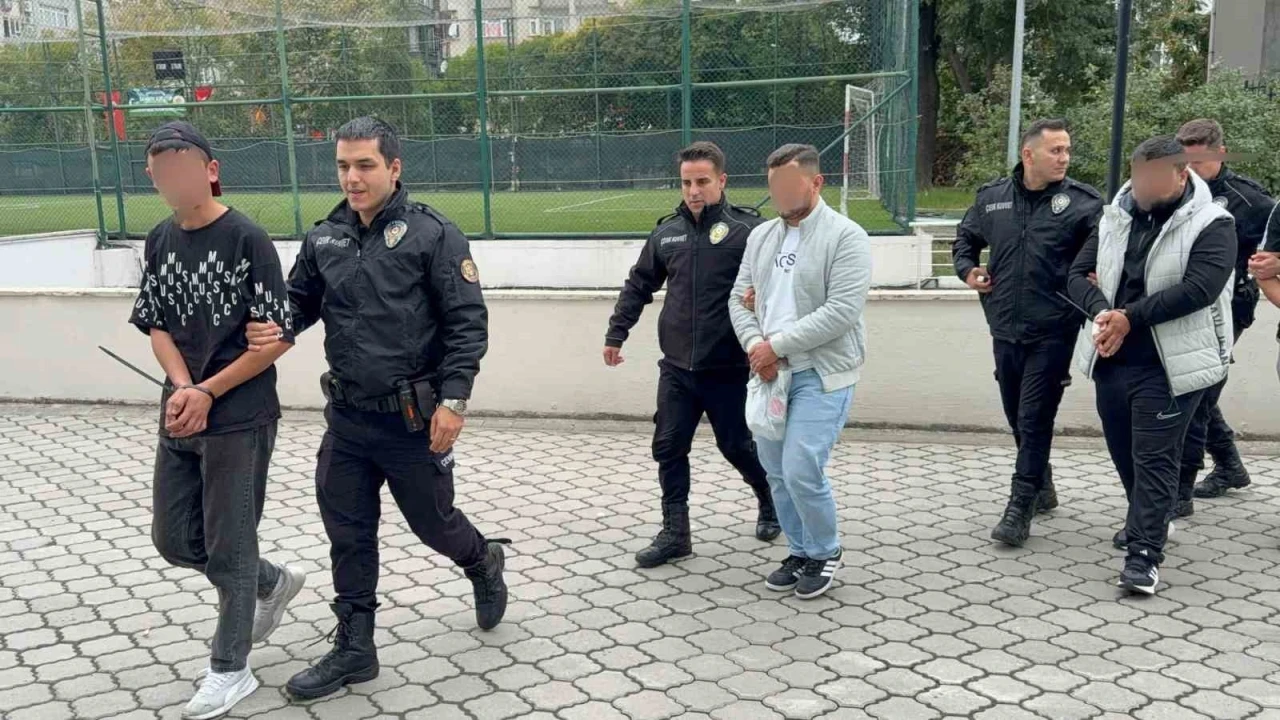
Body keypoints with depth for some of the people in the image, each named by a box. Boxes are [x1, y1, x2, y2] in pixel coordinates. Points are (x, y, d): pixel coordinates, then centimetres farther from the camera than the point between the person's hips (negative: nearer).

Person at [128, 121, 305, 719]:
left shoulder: (246, 239, -13)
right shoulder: (160, 241, 6)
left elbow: (279, 336, -13)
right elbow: (157, 324, 9)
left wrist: (208, 392, -15)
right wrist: (182, 388, -9)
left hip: (240, 418, -7)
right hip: (181, 416, 7)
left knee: (228, 546, 3)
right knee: (173, 538, 14)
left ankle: (230, 669, 21)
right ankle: (274, 582, 38)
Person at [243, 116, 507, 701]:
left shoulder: (432, 234, -11)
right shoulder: (324, 238, 4)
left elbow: (468, 322, -12)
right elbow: (300, 302, 16)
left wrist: (453, 400, -18)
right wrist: (270, 327, -7)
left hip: (413, 419, -5)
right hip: (346, 418, 5)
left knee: (432, 522, 12)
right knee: (348, 535, 10)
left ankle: (484, 565, 45)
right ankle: (354, 648, 24)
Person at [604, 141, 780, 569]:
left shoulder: (747, 229, -10)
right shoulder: (667, 232, 6)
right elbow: (639, 285, 16)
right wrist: (616, 333, 15)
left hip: (728, 370, -4)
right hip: (676, 368, 4)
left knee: (737, 446, 10)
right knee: (669, 448, 5)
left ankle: (771, 504, 37)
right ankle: (675, 533, 18)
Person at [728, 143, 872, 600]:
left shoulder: (845, 236, -10)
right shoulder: (760, 236, 10)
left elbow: (841, 312, -19)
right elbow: (739, 299, 11)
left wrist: (775, 346, -18)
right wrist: (755, 346, -9)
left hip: (822, 374, -6)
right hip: (771, 373, 7)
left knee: (801, 470, -11)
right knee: (776, 471, 11)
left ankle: (826, 553, 13)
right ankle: (800, 551, 30)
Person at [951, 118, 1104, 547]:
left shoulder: (1081, 202, -6)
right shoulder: (992, 197, 6)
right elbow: (965, 239, 22)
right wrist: (967, 269, 5)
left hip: (1052, 333, -5)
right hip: (1005, 330, 5)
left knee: (1034, 420, -4)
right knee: (1017, 418, 16)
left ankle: (1020, 508, 4)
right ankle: (1042, 488, 36)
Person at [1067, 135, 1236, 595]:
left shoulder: (1211, 224, -9)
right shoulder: (1116, 217, 9)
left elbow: (1199, 288, -21)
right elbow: (1079, 273, 7)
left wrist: (1130, 317, -20)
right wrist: (1102, 312, -14)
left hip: (1168, 365, -6)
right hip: (1112, 359, 6)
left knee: (1155, 457, -6)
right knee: (1123, 451, 18)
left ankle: (1145, 554, -3)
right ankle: (1150, 521, 41)